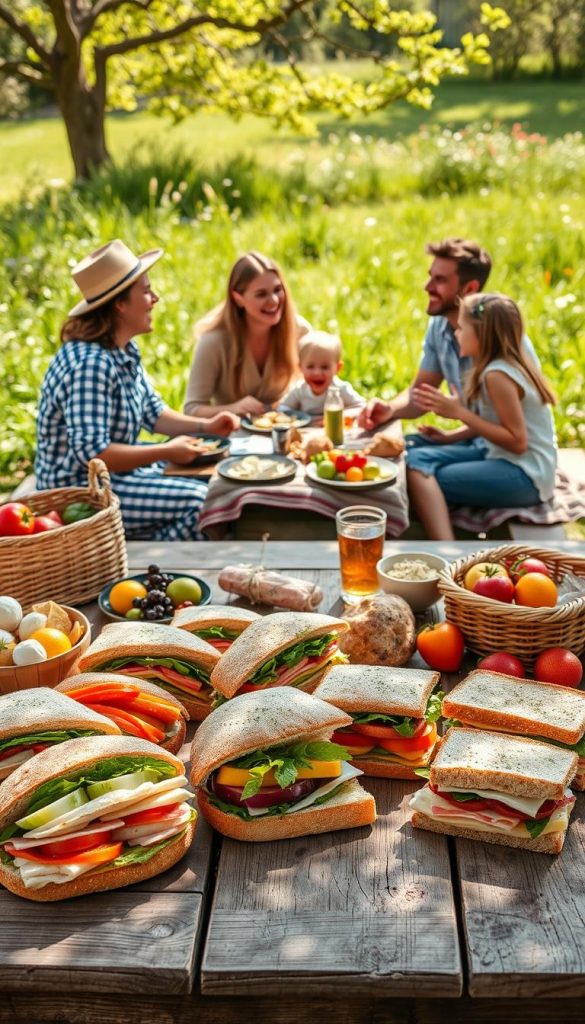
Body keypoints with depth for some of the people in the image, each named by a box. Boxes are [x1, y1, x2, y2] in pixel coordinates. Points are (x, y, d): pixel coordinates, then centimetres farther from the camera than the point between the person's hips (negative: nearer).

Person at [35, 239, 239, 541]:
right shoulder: (90, 363, -27)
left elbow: (152, 412, 14)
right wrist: (166, 451, -23)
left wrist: (205, 426, -1)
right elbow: (91, 453, -30)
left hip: (116, 470, 10)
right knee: (199, 502, -19)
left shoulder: (124, 350, 3)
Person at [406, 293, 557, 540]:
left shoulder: (497, 375, -19)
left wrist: (459, 412, -18)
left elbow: (518, 442, -20)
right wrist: (452, 435, 3)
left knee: (420, 477, -17)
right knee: (418, 458, -3)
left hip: (524, 476, -9)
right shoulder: (505, 365, 8)